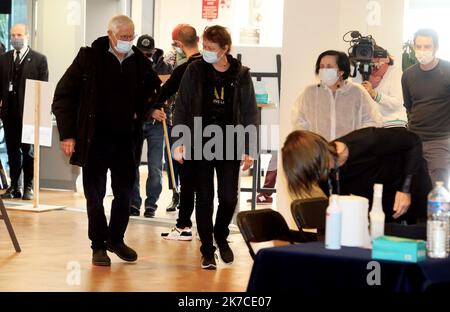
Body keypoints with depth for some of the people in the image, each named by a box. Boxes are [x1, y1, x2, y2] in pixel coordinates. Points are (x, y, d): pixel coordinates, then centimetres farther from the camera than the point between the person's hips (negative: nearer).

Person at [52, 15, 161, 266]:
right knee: (95, 195, 3)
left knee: (125, 193, 10)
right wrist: (67, 134, -9)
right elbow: (63, 95, -4)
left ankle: (116, 239, 28)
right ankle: (99, 245, 16)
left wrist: (142, 111, 4)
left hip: (126, 139, 3)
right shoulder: (89, 57, -7)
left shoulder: (140, 62, 2)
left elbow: (155, 90, 23)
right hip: (95, 139, -3)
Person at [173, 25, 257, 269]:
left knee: (229, 198, 2)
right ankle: (207, 250, 16)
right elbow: (181, 108, 0)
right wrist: (178, 141, -8)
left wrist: (249, 150, 0)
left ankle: (221, 235, 31)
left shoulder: (241, 75, 0)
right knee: (204, 199, 4)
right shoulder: (195, 71, -2)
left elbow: (250, 114, 3)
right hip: (199, 145, 0)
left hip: (229, 146, 1)